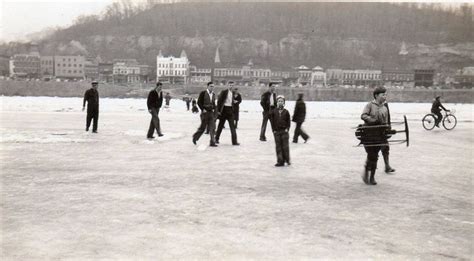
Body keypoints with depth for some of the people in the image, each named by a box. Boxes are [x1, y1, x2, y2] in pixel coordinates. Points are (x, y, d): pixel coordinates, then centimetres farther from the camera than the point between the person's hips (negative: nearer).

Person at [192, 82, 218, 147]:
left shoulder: (213, 94, 11)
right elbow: (199, 102, -7)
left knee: (212, 127, -4)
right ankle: (195, 137, 28)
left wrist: (213, 109, 6)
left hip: (211, 112, 5)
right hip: (205, 112, -5)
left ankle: (212, 142, -4)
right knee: (203, 127, 2)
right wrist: (203, 109, -13)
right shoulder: (203, 93, -6)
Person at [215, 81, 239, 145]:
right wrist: (218, 110, -12)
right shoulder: (224, 92, -6)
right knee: (220, 125, 6)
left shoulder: (232, 93, 13)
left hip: (230, 110, 5)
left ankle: (234, 141, -5)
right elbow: (219, 101, -8)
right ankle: (216, 138, 21)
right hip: (224, 109, -5)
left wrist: (233, 111, 14)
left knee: (232, 126, -3)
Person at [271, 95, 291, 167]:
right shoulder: (274, 112, 3)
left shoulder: (286, 112, 1)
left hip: (284, 131, -1)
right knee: (278, 147, 3)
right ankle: (280, 161, 8)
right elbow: (272, 121, 5)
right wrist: (273, 130, 0)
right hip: (277, 131, 1)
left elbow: (288, 121, 4)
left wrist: (287, 128, -7)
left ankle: (287, 160, 12)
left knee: (285, 146, -2)